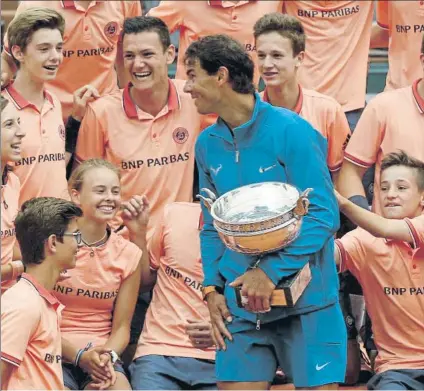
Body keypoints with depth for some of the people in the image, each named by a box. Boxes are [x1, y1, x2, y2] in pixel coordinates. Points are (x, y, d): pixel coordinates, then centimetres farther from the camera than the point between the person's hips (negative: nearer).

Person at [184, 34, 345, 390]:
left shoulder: (291, 130, -11)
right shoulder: (208, 144, 7)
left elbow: (323, 214, -14)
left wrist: (272, 271, -20)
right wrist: (212, 289, 3)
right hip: (239, 303, 5)